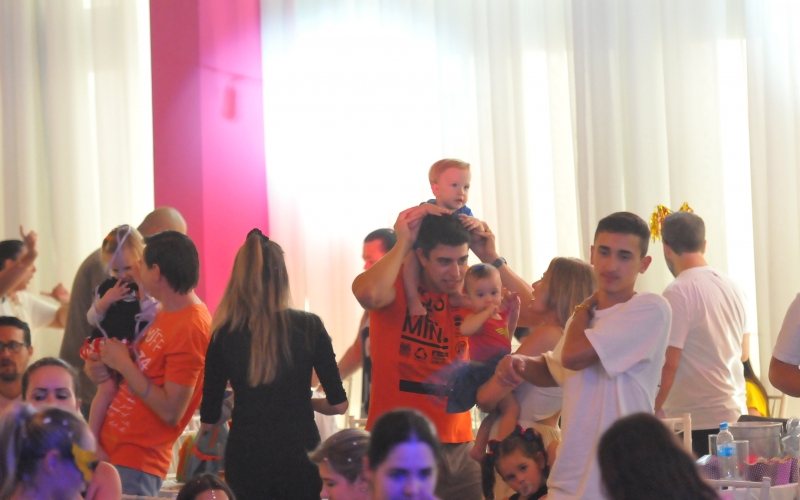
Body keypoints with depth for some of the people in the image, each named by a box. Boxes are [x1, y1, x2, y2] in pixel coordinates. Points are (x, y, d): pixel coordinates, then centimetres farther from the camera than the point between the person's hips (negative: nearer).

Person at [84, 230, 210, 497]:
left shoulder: (190, 330, -19)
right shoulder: (166, 313, 12)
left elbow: (171, 412, -22)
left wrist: (123, 363, -15)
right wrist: (99, 366, 2)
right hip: (108, 446, 9)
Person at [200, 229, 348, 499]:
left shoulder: (224, 336, -4)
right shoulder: (309, 327, -4)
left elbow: (208, 419, 1)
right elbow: (338, 403, -1)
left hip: (246, 457, 0)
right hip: (299, 453, 0)